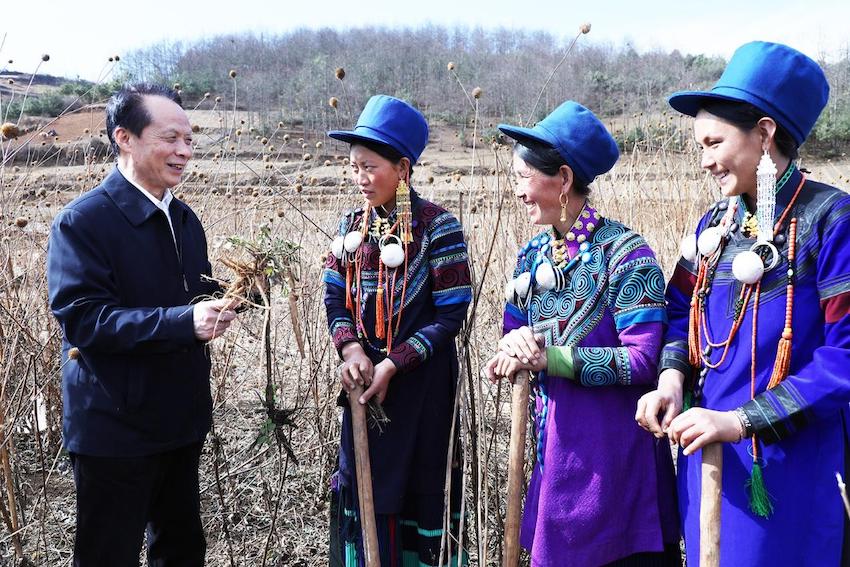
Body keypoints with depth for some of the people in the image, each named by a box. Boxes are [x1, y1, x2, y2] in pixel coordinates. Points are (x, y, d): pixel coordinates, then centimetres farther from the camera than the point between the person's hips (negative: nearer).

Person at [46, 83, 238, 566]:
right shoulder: (82, 222, -14)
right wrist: (184, 322, -31)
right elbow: (83, 319, -22)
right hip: (115, 429, -7)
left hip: (182, 419, 7)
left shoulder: (184, 218, 10)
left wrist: (225, 300, -6)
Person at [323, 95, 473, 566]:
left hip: (421, 381, -5)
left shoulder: (436, 227, -12)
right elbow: (334, 296, 8)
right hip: (364, 377, 5)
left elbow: (451, 314, -13)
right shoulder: (352, 226, 5)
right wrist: (350, 347, -11)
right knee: (362, 487, 12)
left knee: (422, 489, 7)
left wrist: (393, 364, -17)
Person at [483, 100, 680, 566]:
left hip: (615, 441, -6)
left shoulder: (624, 253, -14)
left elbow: (642, 360, -19)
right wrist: (515, 346, -12)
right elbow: (514, 331, 12)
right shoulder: (533, 254, 6)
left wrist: (549, 357, -21)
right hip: (553, 436, 6)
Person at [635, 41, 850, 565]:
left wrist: (740, 419, -22)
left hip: (793, 459, -6)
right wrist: (672, 377, -9)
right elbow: (681, 312, 12)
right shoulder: (715, 225, 6)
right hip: (707, 448, 6)